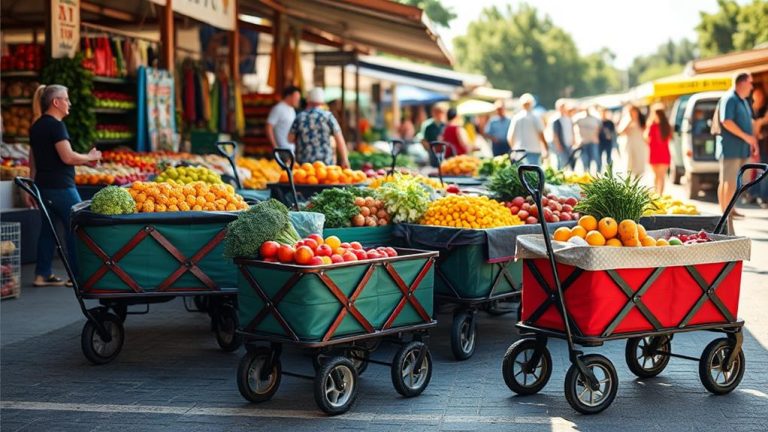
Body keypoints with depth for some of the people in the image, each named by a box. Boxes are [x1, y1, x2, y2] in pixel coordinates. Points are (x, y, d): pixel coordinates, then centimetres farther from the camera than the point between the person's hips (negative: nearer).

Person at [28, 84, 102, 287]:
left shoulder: (36, 126, 13)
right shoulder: (56, 125, -14)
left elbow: (33, 159, 18)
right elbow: (68, 157, -21)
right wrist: (91, 157, -6)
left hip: (43, 185, 9)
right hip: (60, 186, -9)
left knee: (48, 228, 13)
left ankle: (42, 274, 15)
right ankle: (77, 275, 2)